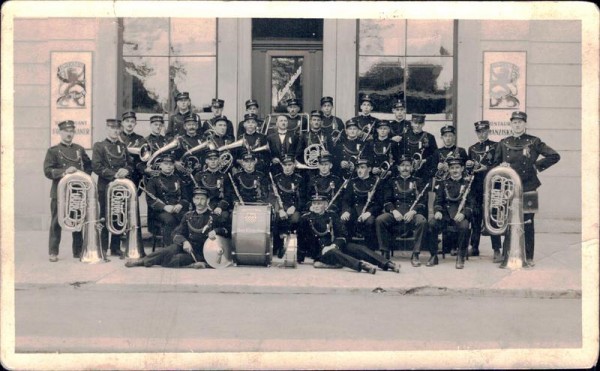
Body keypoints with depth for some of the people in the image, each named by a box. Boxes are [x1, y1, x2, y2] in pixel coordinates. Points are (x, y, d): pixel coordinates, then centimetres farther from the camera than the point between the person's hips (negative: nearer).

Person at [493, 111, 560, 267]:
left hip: (529, 189, -1)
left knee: (527, 223, 2)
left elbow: (555, 156, 3)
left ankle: (528, 257, 9)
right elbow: (495, 164, 17)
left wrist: (537, 166, 0)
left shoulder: (534, 142, 2)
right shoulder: (503, 143, 8)